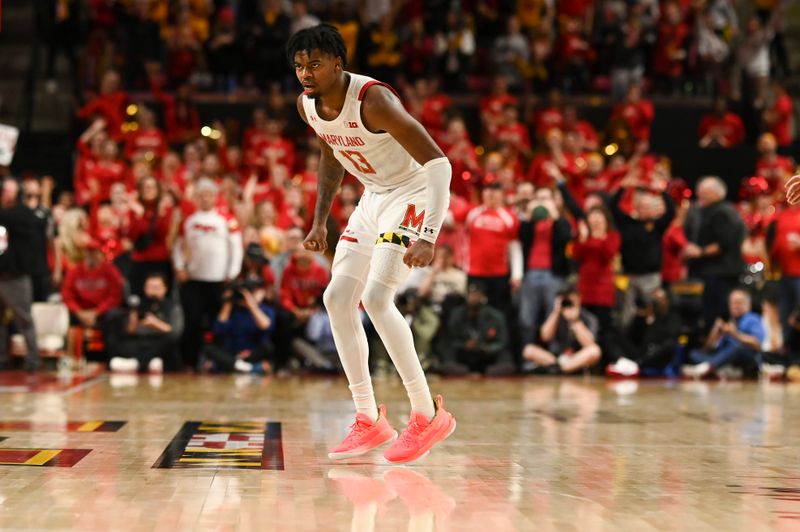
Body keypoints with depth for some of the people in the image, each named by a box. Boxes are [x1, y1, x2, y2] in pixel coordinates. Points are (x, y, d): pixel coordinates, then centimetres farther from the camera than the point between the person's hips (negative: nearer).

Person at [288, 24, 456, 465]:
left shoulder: (373, 100, -29)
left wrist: (428, 237, -38)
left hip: (413, 193, -8)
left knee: (376, 298, -21)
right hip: (374, 196, 9)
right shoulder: (307, 105, -4)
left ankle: (428, 415, -11)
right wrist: (320, 222, 13)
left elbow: (438, 163, -30)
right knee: (337, 298, 0)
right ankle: (369, 421, 7)